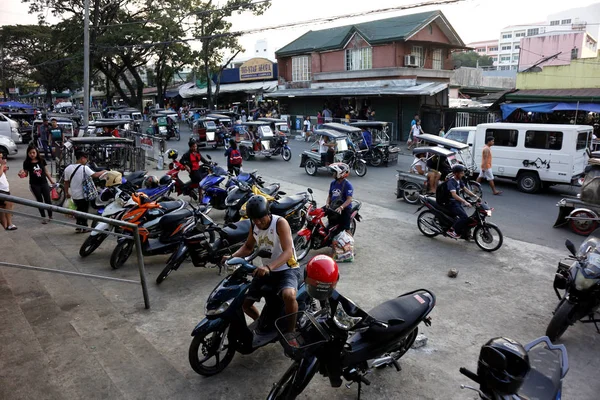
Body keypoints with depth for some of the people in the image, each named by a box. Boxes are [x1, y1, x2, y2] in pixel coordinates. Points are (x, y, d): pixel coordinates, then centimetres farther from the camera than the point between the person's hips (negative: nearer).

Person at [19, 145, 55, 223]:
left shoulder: (41, 160, -1)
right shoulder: (27, 163, -6)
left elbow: (46, 171, 9)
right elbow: (26, 174, -2)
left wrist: (51, 180, 11)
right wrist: (22, 174, -24)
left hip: (44, 183, 1)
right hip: (34, 185, -1)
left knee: (48, 200, 2)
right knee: (40, 201, 7)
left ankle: (50, 216, 18)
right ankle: (43, 217, 17)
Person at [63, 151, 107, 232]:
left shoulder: (68, 168, 2)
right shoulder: (84, 168, -16)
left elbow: (66, 182, 5)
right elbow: (95, 175, -22)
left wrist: (67, 193, 16)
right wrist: (104, 172, -5)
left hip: (74, 195, 5)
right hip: (83, 195, -5)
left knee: (79, 210, 20)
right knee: (84, 211, 8)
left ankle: (79, 226, 22)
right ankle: (84, 227, 14)